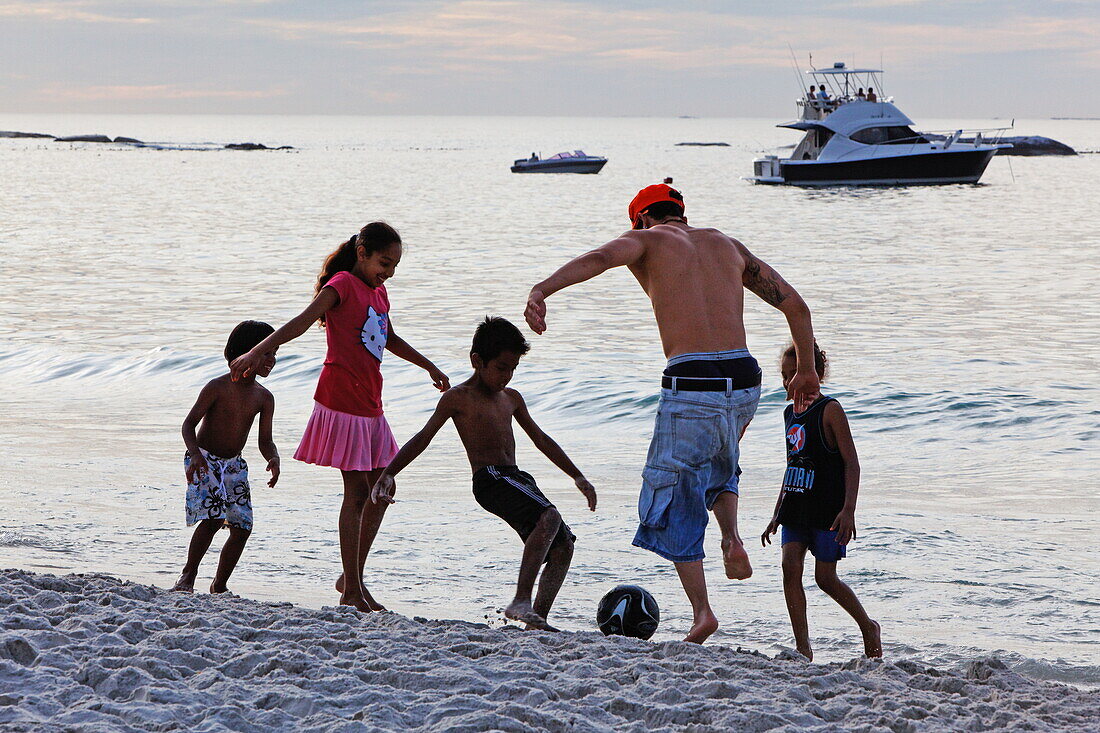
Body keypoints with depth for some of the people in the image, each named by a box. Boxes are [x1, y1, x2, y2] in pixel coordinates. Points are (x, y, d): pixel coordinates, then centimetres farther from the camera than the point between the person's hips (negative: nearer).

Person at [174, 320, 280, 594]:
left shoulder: (264, 398, 1)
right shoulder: (217, 388, -14)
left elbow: (265, 440, 4)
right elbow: (189, 423, -12)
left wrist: (273, 458, -19)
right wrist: (195, 453, -30)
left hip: (234, 466, 6)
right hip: (204, 461, -6)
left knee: (242, 526, -2)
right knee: (213, 517, -23)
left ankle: (219, 586, 13)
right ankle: (188, 576, -10)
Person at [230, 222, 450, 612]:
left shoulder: (378, 292, 16)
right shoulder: (343, 285, -9)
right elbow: (302, 322, -22)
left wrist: (429, 366, 42)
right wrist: (257, 351, -35)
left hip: (369, 404, 9)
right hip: (342, 400, -9)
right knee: (357, 491, -9)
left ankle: (352, 576, 20)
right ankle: (351, 590, -4)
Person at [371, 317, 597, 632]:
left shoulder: (511, 399, 21)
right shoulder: (458, 397, 1)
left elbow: (541, 440, 30)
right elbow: (423, 438, -1)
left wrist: (577, 476, 33)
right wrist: (388, 473, -11)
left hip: (515, 479, 8)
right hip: (490, 479, -8)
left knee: (563, 545, 0)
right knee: (549, 516, -30)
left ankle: (538, 619, -1)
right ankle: (521, 601, -37)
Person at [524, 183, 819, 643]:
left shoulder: (647, 240, 9)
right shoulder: (728, 246, 22)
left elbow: (599, 258, -15)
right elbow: (795, 306, 18)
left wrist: (541, 290, -29)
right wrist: (807, 371, 31)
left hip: (690, 383, -5)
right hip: (744, 381, 5)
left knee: (674, 499, 10)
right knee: (718, 459, 34)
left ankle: (701, 610, 3)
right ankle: (731, 540, 9)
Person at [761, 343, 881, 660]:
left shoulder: (830, 410, -10)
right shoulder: (790, 413, 13)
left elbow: (851, 463, -13)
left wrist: (848, 509, -23)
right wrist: (777, 515, 21)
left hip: (827, 509, -7)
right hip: (796, 507, 7)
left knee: (825, 577, 0)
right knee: (790, 568, -7)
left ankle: (869, 627, 23)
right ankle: (803, 647, -4)